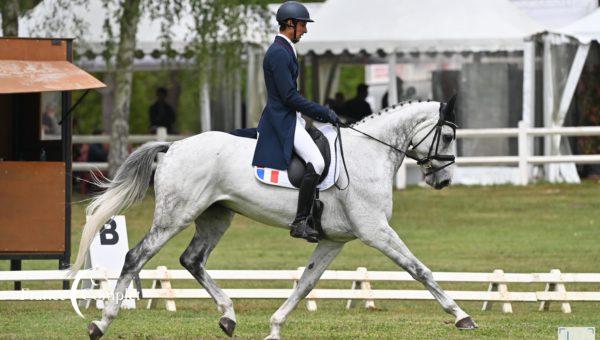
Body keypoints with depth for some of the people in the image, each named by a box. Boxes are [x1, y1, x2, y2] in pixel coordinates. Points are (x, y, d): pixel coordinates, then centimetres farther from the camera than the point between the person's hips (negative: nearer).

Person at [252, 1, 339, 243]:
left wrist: (320, 114, 18)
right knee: (316, 162, -25)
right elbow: (289, 96, -20)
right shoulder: (278, 53, -16)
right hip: (281, 120, -11)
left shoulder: (284, 50, 17)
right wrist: (323, 113, -16)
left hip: (291, 117, 11)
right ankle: (300, 222, -24)